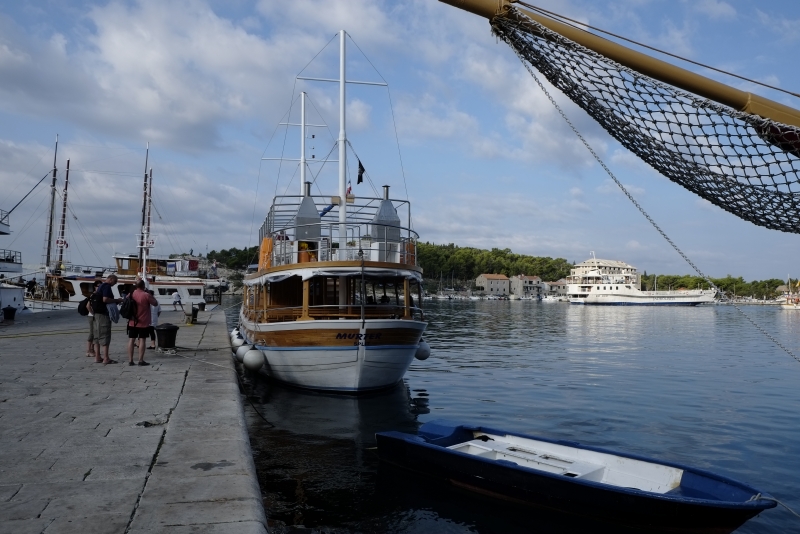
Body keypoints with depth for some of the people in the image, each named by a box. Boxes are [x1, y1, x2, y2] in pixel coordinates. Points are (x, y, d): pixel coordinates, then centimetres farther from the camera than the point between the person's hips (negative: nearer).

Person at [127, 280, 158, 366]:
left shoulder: (131, 294, 1)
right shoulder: (146, 295, -15)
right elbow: (155, 303, -4)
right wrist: (150, 294, 2)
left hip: (132, 322, 4)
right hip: (143, 322, -4)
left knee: (131, 340, 7)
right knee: (142, 340, 0)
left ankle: (130, 360, 8)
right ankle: (141, 360, 0)